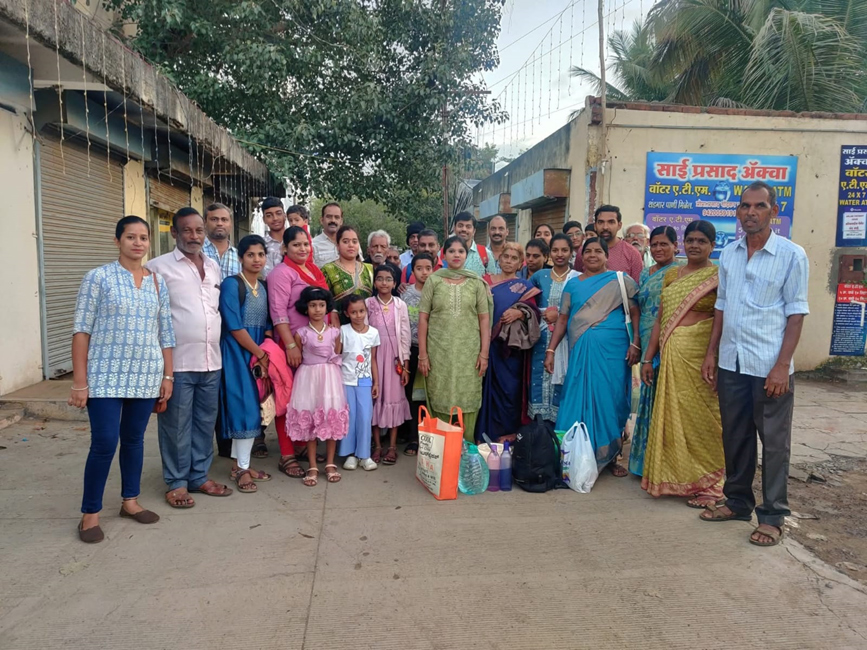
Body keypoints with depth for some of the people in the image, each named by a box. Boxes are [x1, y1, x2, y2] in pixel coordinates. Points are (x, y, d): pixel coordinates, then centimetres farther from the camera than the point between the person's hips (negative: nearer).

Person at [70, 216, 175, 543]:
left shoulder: (158, 283, 8)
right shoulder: (98, 277, -4)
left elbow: (165, 333, 11)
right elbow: (81, 330, -6)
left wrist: (168, 375, 9)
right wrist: (79, 381, -10)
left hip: (146, 375, 4)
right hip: (106, 376, -4)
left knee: (134, 438, 13)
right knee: (104, 443, -5)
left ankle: (130, 500, 28)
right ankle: (90, 513, 12)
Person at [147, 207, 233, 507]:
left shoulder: (214, 267, 14)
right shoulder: (159, 267, -5)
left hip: (211, 360, 5)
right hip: (177, 362, -5)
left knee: (205, 422, 13)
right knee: (176, 426, 5)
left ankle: (199, 477, 27)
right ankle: (177, 483, 19)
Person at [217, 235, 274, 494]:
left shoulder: (264, 287, 11)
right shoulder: (231, 284, -10)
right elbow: (234, 327, -15)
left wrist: (267, 352, -4)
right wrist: (260, 354, -12)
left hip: (259, 353, 7)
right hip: (237, 353, -7)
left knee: (253, 409, 8)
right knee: (245, 407, -7)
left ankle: (239, 465, 19)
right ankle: (242, 468, 5)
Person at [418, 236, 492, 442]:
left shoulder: (476, 282, 5)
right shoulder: (433, 281, 4)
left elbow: (484, 319, 4)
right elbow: (423, 318, 2)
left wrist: (484, 353, -2)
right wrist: (422, 354, -4)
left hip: (468, 352, 0)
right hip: (439, 351, 0)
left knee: (466, 401, 2)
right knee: (439, 400, 3)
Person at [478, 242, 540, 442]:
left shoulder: (525, 287, 10)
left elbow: (534, 312, -1)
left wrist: (519, 313, -18)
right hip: (488, 344, 1)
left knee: (509, 389, 0)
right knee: (486, 388, 2)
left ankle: (508, 436, 11)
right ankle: (484, 436, 11)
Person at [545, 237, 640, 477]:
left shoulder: (621, 281, 6)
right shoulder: (573, 284, 12)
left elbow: (634, 312, 2)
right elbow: (562, 319, 11)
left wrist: (635, 343, -8)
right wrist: (550, 350, 5)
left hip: (612, 350, -1)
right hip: (581, 351, 2)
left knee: (610, 399, 2)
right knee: (578, 399, 1)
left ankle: (610, 457, 16)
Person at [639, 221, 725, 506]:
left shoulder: (718, 277, -1)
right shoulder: (672, 275, 14)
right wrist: (648, 358, 11)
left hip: (701, 354, -5)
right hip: (672, 355, 5)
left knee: (701, 418, 0)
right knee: (671, 416, 10)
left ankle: (705, 485, 16)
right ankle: (675, 478, 25)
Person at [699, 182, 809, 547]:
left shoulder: (792, 255, -5)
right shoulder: (728, 254, 9)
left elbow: (796, 313, -6)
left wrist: (782, 366, -13)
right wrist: (711, 353, 9)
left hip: (769, 366, -4)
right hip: (731, 364, 5)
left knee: (774, 442, 6)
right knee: (735, 437, 14)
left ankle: (772, 516, 18)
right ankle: (738, 501, 29)